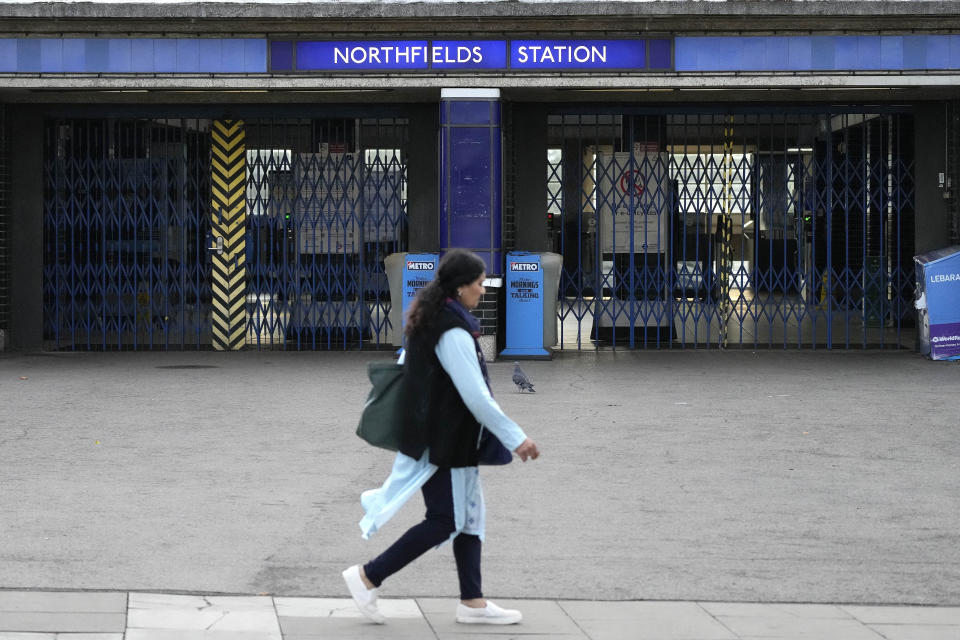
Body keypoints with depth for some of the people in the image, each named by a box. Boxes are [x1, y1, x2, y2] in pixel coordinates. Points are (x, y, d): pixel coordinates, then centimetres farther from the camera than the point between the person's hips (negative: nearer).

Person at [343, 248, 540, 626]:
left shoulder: (426, 322, 7)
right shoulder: (454, 334, -23)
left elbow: (404, 366, 17)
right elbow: (477, 398, -25)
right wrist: (516, 439, -20)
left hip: (439, 436, 10)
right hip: (444, 442, -10)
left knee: (469, 516, 12)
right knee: (445, 521, -2)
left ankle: (472, 601, 16)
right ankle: (368, 577, 2)